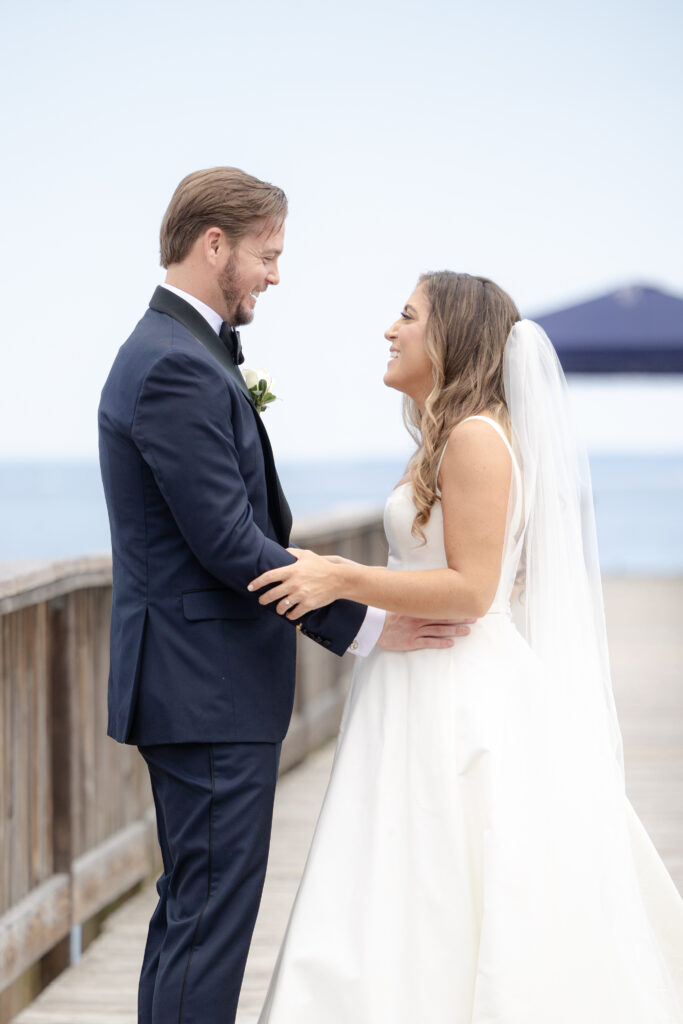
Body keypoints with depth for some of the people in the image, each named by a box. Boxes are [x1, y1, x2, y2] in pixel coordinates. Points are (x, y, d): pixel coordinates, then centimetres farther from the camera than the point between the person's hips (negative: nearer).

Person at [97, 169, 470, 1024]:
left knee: (190, 907, 15)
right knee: (214, 915, -7)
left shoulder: (175, 353, 15)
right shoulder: (178, 368, -18)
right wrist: (362, 625, -17)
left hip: (198, 687, 11)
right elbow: (228, 543, -21)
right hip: (212, 695, -11)